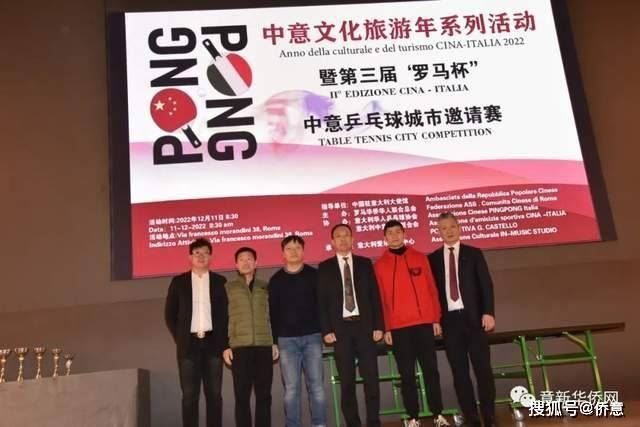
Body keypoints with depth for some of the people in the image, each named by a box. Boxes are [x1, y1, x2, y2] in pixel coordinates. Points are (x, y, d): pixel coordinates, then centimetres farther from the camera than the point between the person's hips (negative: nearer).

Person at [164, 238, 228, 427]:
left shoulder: (220, 282, 7)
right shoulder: (178, 282, 7)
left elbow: (227, 313, 6)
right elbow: (170, 314, 9)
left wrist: (224, 341, -1)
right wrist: (179, 338, 1)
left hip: (212, 343, 0)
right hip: (189, 344, 0)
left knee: (214, 394, 2)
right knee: (189, 394, 0)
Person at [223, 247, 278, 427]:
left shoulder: (265, 287, 14)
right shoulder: (228, 287, 9)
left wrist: (275, 342, 5)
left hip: (264, 346, 2)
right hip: (239, 347, -2)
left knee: (264, 395, 3)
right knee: (242, 395, -2)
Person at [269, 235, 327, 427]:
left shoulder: (314, 275, 7)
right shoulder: (276, 280, 9)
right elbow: (273, 312, 7)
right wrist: (273, 341, 3)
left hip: (312, 337, 0)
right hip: (286, 339, 0)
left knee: (316, 385, -2)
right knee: (291, 388, 1)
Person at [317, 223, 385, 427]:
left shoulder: (365, 263, 9)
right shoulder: (325, 267, 6)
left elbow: (375, 296, 6)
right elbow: (322, 301, 2)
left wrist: (378, 325, -1)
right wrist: (326, 330, -6)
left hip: (364, 325, 1)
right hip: (340, 328, -1)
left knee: (371, 376, 0)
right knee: (346, 380, 3)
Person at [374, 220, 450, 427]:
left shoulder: (420, 258, 7)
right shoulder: (379, 265, 3)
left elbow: (431, 289, 8)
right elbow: (380, 298, 2)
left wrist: (436, 319, 2)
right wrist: (385, 328, -2)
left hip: (424, 323, 1)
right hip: (398, 328, -1)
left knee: (431, 370, 4)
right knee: (407, 374, 4)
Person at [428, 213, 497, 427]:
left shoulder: (474, 253, 7)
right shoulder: (433, 259, 8)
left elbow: (486, 284, 2)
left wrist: (488, 312, -9)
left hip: (474, 317, -1)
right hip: (449, 319, 1)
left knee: (483, 367, 1)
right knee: (459, 371, 3)